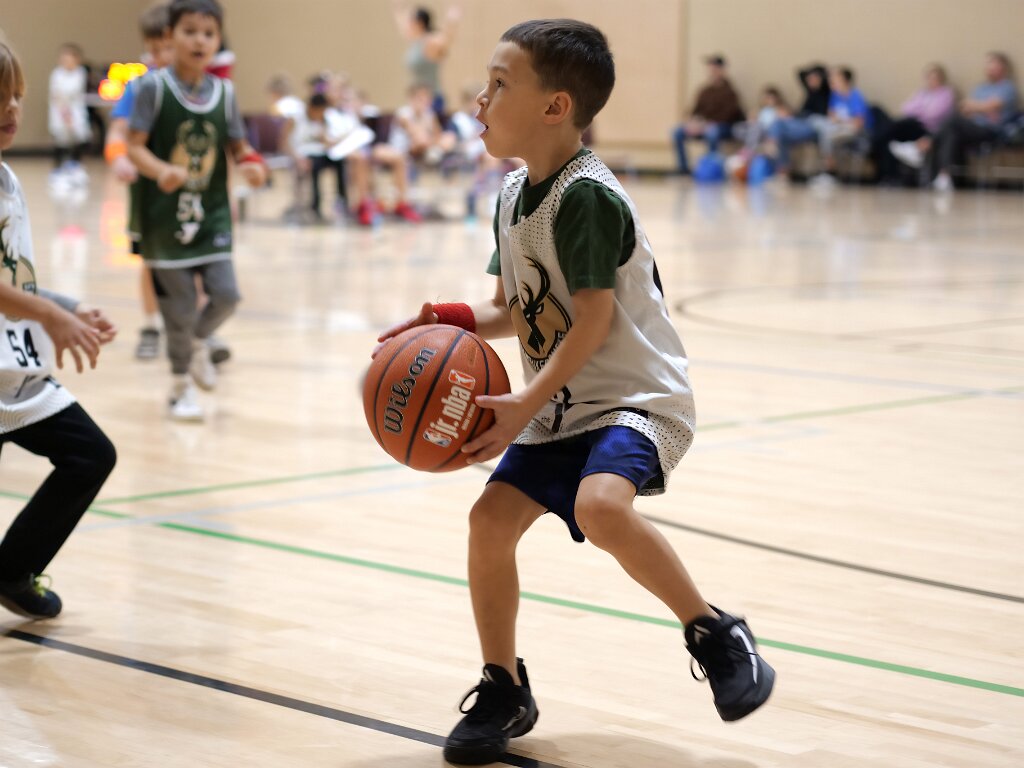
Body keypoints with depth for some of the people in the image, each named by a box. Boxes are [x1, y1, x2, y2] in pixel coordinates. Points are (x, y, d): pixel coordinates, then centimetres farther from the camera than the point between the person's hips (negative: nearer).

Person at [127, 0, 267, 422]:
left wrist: (251, 165, -12)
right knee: (179, 304, 2)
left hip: (212, 213, 3)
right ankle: (181, 386, 24)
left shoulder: (225, 92, 1)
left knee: (225, 294, -5)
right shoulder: (153, 87, -10)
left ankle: (197, 341, 30)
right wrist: (160, 170, -29)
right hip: (165, 214, -3)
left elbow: (238, 145, 10)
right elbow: (135, 146, -11)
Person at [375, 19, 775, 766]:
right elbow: (511, 311, 14)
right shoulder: (513, 194, 7)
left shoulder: (586, 195, -20)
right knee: (492, 517, -4)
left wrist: (526, 406, -25)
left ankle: (717, 635, -12)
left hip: (634, 396, -8)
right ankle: (504, 691, 13)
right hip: (560, 406, 9)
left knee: (600, 504, -32)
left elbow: (594, 318, -22)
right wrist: (449, 320, -5)